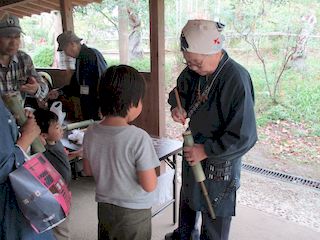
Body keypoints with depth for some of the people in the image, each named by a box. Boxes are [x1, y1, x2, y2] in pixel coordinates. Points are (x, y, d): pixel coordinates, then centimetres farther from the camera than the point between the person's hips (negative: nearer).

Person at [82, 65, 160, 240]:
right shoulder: (139, 138, -27)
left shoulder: (90, 133, -10)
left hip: (104, 207, 5)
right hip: (134, 212, -4)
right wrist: (150, 171, -5)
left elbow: (88, 170, 4)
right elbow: (149, 186, -23)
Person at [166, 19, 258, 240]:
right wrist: (178, 106, -11)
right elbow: (180, 90, 11)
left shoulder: (237, 80, -29)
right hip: (192, 151, 7)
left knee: (214, 218, 13)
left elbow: (245, 137, -27)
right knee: (187, 198, 30)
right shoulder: (194, 71, -9)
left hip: (219, 162, -7)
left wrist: (206, 150, -24)